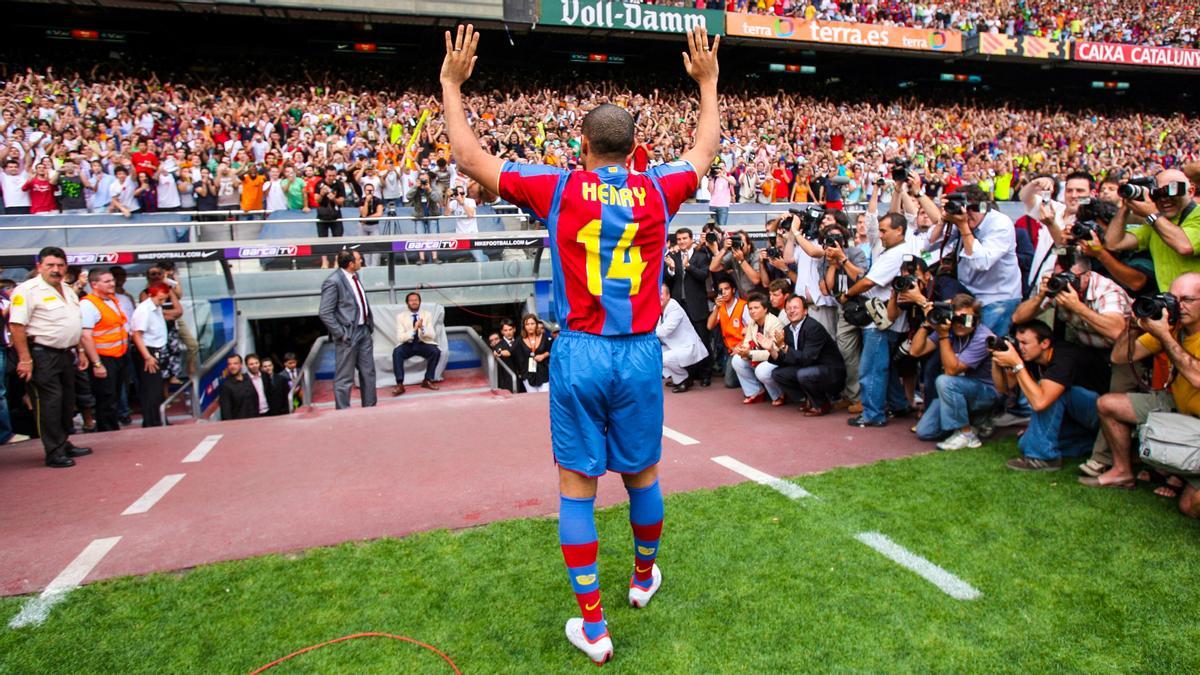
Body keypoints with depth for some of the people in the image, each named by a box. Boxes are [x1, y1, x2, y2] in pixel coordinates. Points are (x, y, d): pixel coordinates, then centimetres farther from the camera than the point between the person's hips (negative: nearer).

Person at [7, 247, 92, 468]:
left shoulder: (69, 291, 14)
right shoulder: (28, 290, -11)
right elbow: (17, 325, -16)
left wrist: (80, 351, 18)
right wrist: (25, 359, -20)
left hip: (66, 354, 8)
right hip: (43, 356, -8)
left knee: (67, 401, 14)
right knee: (49, 404, -6)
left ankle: (64, 443, 26)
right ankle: (55, 452, 0)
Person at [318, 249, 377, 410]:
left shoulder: (355, 276, 8)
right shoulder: (333, 281, -17)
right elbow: (325, 313, -17)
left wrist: (370, 326, 12)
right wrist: (341, 334, -16)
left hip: (363, 331, 8)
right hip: (348, 334, -8)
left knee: (368, 373, 15)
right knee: (344, 378, 2)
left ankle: (370, 407, 28)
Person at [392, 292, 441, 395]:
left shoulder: (427, 315, 2)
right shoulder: (400, 316, -1)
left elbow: (432, 336, -6)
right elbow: (400, 337, -11)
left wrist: (422, 328, -26)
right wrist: (414, 329, -26)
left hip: (423, 344, 1)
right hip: (407, 345, 0)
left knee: (436, 351, -30)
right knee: (396, 352, -32)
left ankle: (428, 380, -13)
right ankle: (400, 385, -30)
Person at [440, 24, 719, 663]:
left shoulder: (558, 189, -4)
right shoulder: (656, 190, 2)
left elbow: (470, 159, 5)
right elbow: (706, 148, 22)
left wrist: (451, 84, 19)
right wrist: (708, 80, 36)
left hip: (580, 354, -2)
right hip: (641, 354, 3)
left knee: (576, 488, 8)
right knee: (642, 475, 19)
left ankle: (592, 627, 15)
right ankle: (644, 578, 43)